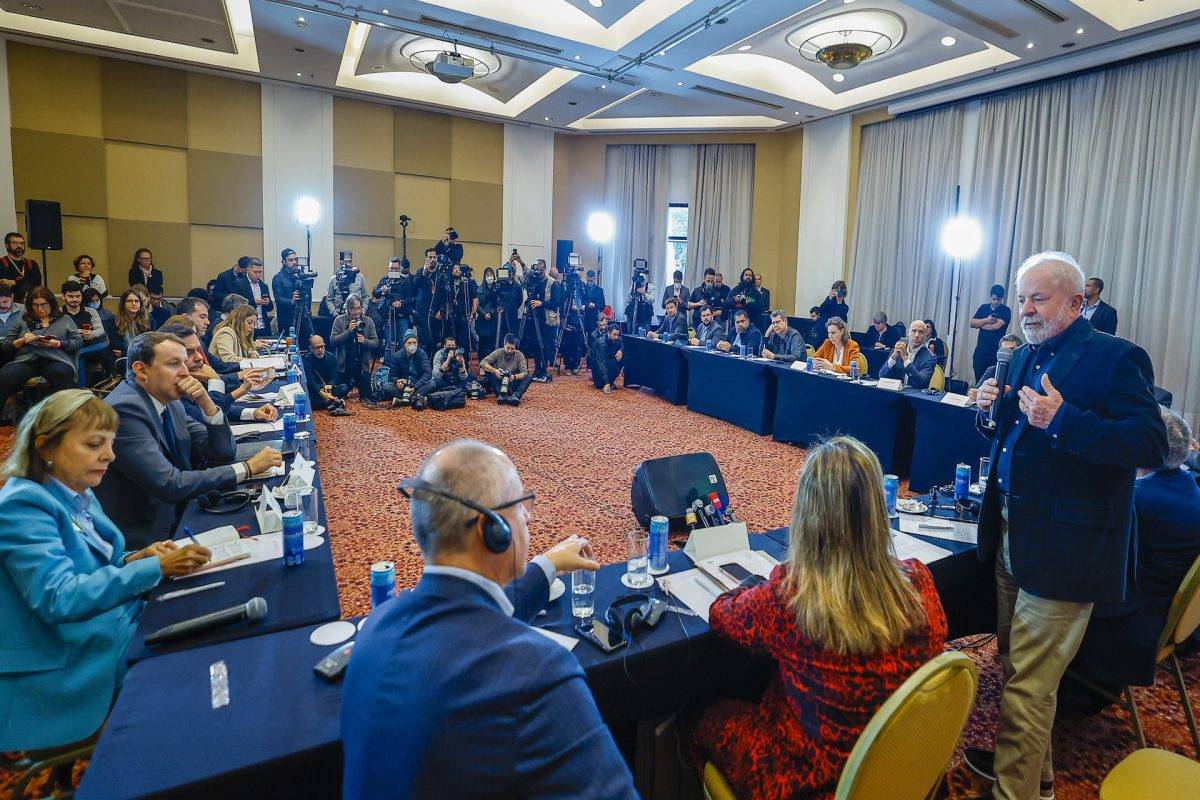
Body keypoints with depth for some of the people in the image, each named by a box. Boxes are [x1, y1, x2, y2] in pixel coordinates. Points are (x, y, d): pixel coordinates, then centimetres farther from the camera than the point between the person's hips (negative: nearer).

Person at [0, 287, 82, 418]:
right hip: (26, 359, 2)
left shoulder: (65, 320, 20)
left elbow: (78, 342, 10)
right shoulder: (22, 321, 24)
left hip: (56, 359, -2)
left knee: (62, 374, -40)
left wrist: (56, 343, -7)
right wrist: (22, 341, 0)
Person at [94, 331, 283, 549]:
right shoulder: (124, 409, -19)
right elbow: (170, 485, -25)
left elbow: (223, 453, 7)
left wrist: (206, 403, -8)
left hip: (177, 518, 7)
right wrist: (247, 468, -22)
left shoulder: (170, 401, 5)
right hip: (143, 537, -7)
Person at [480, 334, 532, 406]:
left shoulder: (519, 355, -5)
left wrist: (515, 376, -36)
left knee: (529, 377, -22)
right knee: (488, 373, -27)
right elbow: (482, 363, -17)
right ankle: (501, 395, -42)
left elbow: (524, 373, -14)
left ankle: (515, 396, -43)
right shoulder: (498, 353, -7)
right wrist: (494, 370, -35)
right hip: (498, 384, -1)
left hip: (512, 384, 1)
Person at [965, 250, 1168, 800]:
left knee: (1028, 681, 1)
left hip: (1062, 549, -8)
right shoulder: (1025, 357, 12)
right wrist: (990, 411, -3)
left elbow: (1151, 445, -19)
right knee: (1015, 664, 20)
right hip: (1011, 538, 8)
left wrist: (1062, 420, -30)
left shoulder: (1115, 359, -11)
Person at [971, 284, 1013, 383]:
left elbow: (996, 326, -15)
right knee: (978, 379, 5)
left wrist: (979, 324, -1)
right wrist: (987, 320, -12)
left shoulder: (1006, 310, -1)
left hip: (996, 351, -4)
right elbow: (972, 323, 3)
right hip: (980, 350, 4)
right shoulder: (984, 307, 12)